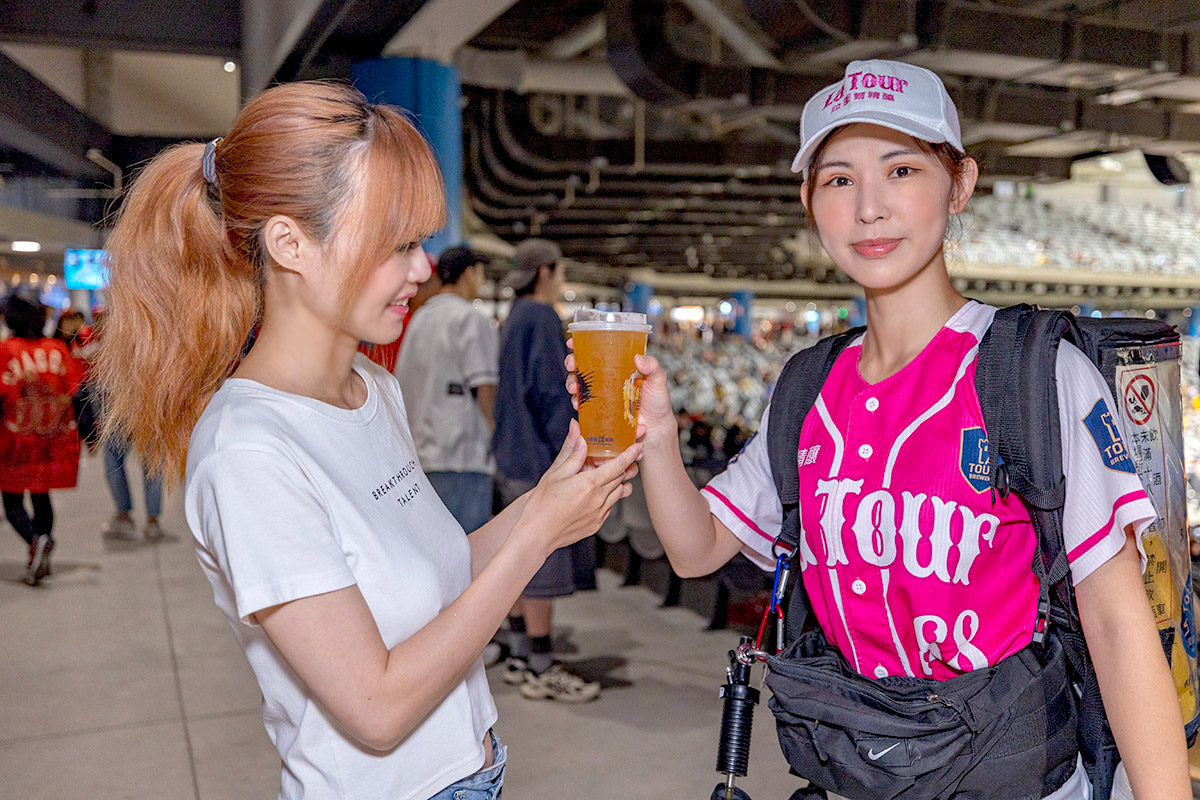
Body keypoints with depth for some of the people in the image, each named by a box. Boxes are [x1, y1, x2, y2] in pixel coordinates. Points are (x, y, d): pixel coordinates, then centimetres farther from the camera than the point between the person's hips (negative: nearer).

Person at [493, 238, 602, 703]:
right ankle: (541, 672, 1)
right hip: (541, 458, -10)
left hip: (518, 456, 10)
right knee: (544, 563, -5)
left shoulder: (517, 319, 16)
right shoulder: (540, 318, -14)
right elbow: (548, 391, -20)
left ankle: (519, 659, 21)